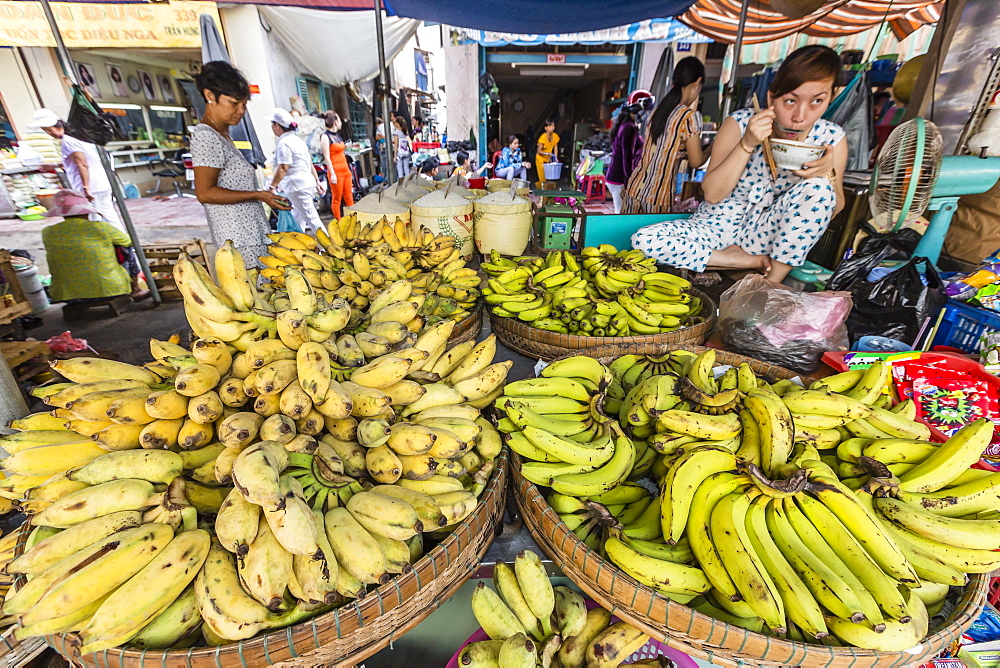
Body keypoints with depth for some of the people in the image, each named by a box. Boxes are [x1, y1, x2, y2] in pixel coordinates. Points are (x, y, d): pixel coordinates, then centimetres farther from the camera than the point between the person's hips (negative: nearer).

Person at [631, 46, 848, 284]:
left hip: (769, 233, 1)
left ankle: (773, 282, -14)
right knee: (644, 240, -25)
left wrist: (827, 175, -23)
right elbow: (712, 194, -17)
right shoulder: (739, 124, -13)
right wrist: (747, 144, -28)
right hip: (720, 227, 0)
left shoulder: (830, 138, -7)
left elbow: (834, 209, -3)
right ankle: (750, 261, -13)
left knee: (817, 188, -28)